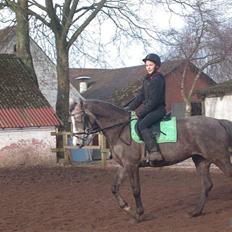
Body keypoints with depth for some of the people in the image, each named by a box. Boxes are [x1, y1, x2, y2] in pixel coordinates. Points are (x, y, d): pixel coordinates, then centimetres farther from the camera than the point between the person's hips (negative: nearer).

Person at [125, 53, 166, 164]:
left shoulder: (158, 79, -13)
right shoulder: (147, 79, 17)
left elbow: (153, 100, -18)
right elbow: (140, 96, 18)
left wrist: (141, 113, -18)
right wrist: (129, 108, 8)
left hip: (158, 109, -10)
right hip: (148, 109, 10)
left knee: (141, 125, -31)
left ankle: (154, 152, -38)